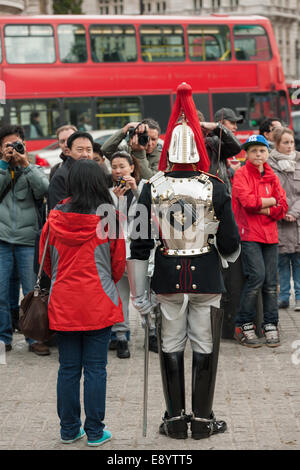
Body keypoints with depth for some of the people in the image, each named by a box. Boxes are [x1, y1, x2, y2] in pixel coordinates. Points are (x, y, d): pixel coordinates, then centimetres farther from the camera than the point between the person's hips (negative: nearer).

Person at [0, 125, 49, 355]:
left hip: (27, 239, 0)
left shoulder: (33, 170, 12)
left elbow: (44, 190, -7)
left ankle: (35, 338, 10)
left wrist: (25, 163, -8)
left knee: (33, 291, 1)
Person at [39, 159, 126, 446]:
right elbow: (120, 263, 1)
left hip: (63, 303, 2)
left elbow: (45, 260, 9)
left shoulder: (55, 219, -2)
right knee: (95, 368, 4)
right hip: (98, 304, -2)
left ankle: (68, 429, 18)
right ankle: (94, 432, 9)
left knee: (68, 368, 10)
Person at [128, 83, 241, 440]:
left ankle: (175, 419, 17)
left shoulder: (153, 188, -6)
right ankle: (202, 420, 15)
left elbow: (139, 244, -5)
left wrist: (138, 293, 2)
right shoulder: (214, 188, -8)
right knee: (204, 347, 9)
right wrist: (226, 254, 20)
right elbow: (230, 244, -5)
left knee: (171, 347, 11)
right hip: (206, 276, -1)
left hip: (168, 276, 1)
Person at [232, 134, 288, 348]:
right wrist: (271, 201, -3)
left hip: (270, 234, 5)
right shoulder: (241, 175, 0)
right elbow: (248, 202, -16)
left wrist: (261, 209, -9)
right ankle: (243, 326, -4)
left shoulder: (272, 177, 14)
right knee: (257, 276, -16)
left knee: (270, 281, 3)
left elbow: (282, 208, 5)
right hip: (249, 234, -5)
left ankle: (270, 326, 13)